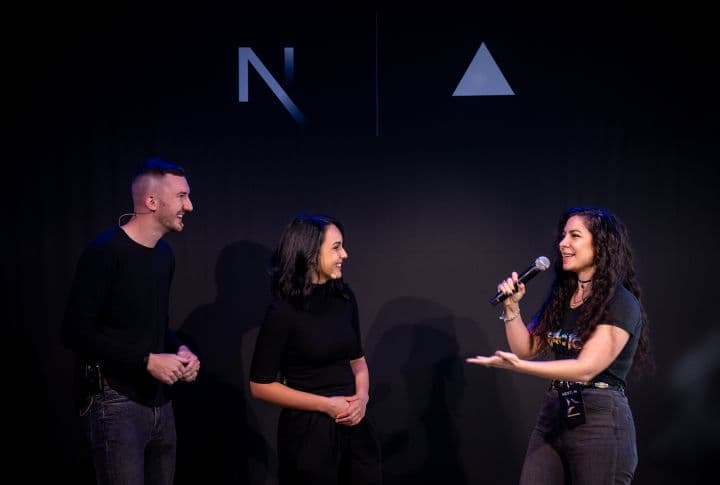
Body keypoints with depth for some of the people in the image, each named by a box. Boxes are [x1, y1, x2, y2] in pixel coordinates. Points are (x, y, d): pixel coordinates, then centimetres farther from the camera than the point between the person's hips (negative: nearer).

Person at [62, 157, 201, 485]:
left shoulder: (164, 254, 10)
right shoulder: (105, 253, -14)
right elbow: (76, 332, -17)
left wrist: (179, 350, 1)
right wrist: (148, 361, -18)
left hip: (159, 401, 8)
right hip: (117, 404, -7)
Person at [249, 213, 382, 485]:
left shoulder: (344, 298, 3)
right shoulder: (284, 311, -13)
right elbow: (261, 386, -10)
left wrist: (362, 398, -6)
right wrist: (326, 405, -13)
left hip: (353, 425, 5)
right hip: (308, 431, -5)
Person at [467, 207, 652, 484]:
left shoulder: (621, 303, -10)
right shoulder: (560, 297, 14)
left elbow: (586, 368, -20)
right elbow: (525, 348, 15)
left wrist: (517, 366, -29)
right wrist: (512, 307, -1)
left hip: (600, 422, -6)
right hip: (553, 416, 7)